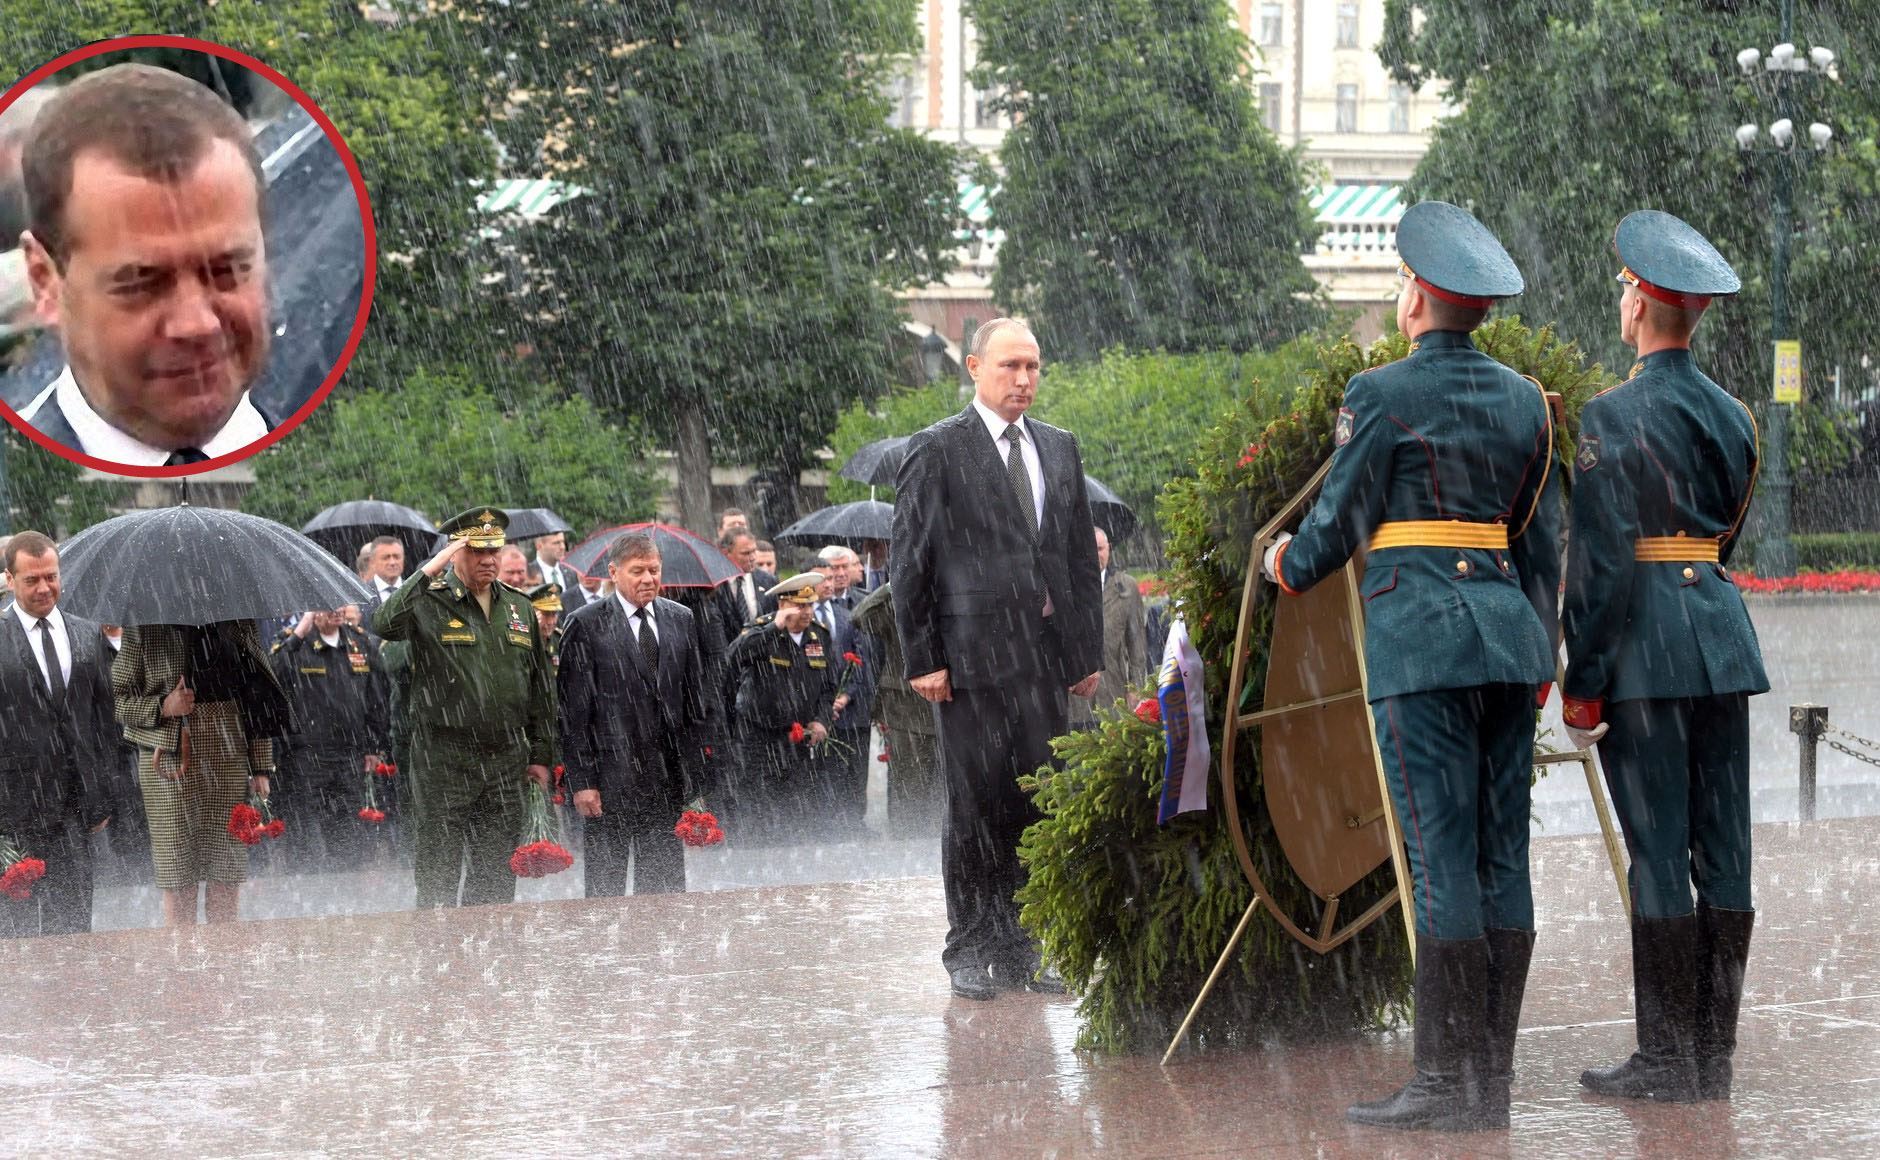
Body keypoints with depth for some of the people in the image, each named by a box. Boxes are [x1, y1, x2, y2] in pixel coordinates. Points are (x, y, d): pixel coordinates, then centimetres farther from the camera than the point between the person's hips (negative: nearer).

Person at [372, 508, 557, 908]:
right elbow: (384, 625, -26)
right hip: (444, 760, -5)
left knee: (496, 872, 8)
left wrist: (542, 754, 13)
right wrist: (428, 572, -26)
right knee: (438, 873, -2)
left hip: (506, 761, 5)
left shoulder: (518, 608, 12)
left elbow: (541, 685, 17)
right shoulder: (430, 602, -4)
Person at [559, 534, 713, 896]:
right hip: (610, 779, -4)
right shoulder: (587, 625, -3)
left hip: (667, 779, 4)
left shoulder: (681, 620, 11)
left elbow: (695, 702, 13)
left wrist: (694, 771, 6)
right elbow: (574, 712, -5)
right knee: (606, 880, 1)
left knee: (664, 883, 5)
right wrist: (582, 781, -11)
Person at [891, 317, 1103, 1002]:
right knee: (976, 806, -3)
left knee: (1037, 806, 4)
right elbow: (909, 563, -3)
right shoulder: (937, 451, -1)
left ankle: (1020, 952, 11)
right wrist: (922, 659, -9)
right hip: (971, 658, -5)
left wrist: (1089, 650, 11)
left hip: (1045, 656, 5)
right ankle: (970, 954, 5)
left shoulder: (1059, 449, 16)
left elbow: (1081, 555, 18)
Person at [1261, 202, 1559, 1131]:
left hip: (1418, 635, -6)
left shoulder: (1381, 396, -7)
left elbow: (1339, 523, -2)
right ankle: (1493, 1080, 7)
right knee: (1502, 858, 5)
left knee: (1441, 858, -8)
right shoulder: (1523, 399, 12)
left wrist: (1288, 566, 20)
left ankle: (1447, 1084, -8)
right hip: (1506, 631, 7)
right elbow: (1540, 541, 15)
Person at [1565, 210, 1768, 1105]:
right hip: (1723, 637, 7)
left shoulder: (1615, 416, -11)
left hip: (1644, 647, -7)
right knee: (1723, 852, 6)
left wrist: (1581, 683, -10)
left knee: (1657, 852, -5)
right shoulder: (1732, 416, 11)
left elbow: (1599, 557, -14)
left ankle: (1666, 1059, -2)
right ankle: (1714, 1058, 10)